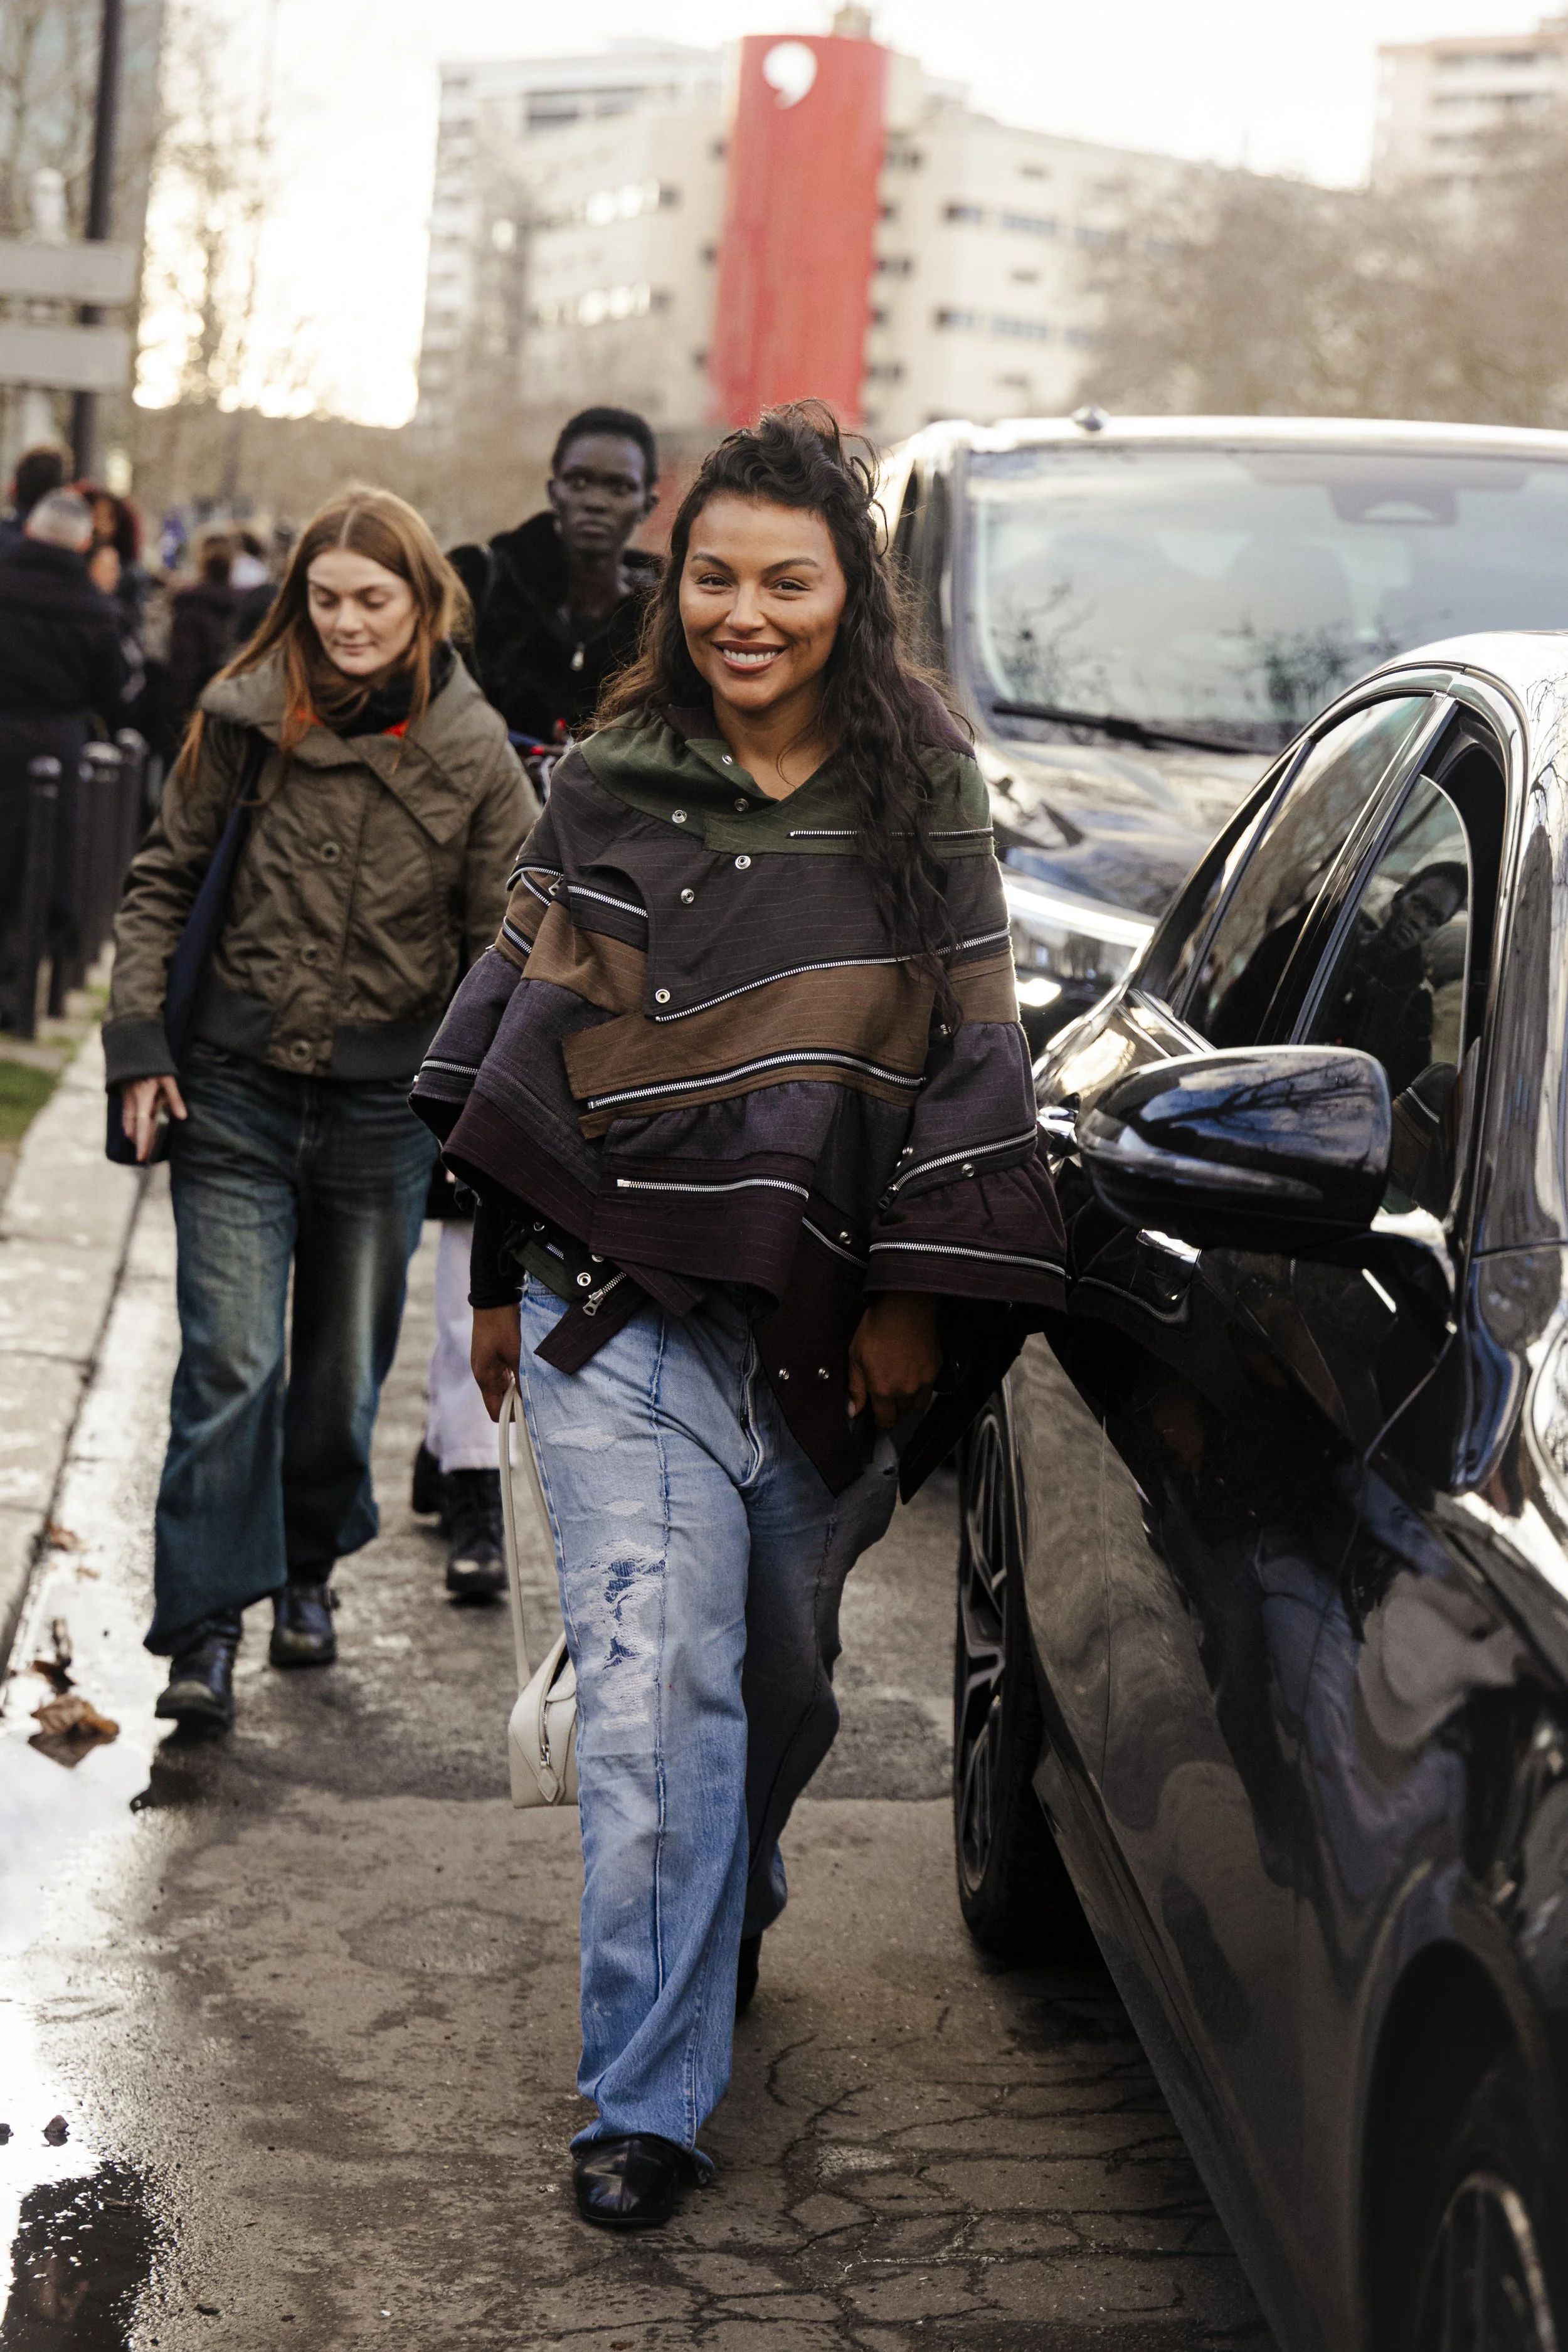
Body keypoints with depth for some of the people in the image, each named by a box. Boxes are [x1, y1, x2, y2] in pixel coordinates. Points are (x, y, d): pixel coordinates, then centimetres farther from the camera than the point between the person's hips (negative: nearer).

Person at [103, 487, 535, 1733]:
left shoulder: (474, 752, -3)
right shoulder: (247, 718, -2)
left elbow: (507, 945, 1)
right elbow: (162, 880, 7)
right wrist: (140, 1040, -1)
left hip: (384, 1105, 1)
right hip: (238, 1094, -1)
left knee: (346, 1369, 12)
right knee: (229, 1366, -7)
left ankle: (309, 1570, 36)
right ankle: (206, 1630, 0)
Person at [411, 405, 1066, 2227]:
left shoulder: (922, 792, 3)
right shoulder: (606, 789, 2)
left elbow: (968, 1056, 3)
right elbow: (527, 1037, 6)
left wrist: (914, 1300, -1)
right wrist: (504, 1282, 8)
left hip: (829, 1320, 2)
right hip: (625, 1315, -1)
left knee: (784, 1678, 16)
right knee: (656, 1690, -10)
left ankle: (726, 1913, 47)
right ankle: (649, 2094, 0)